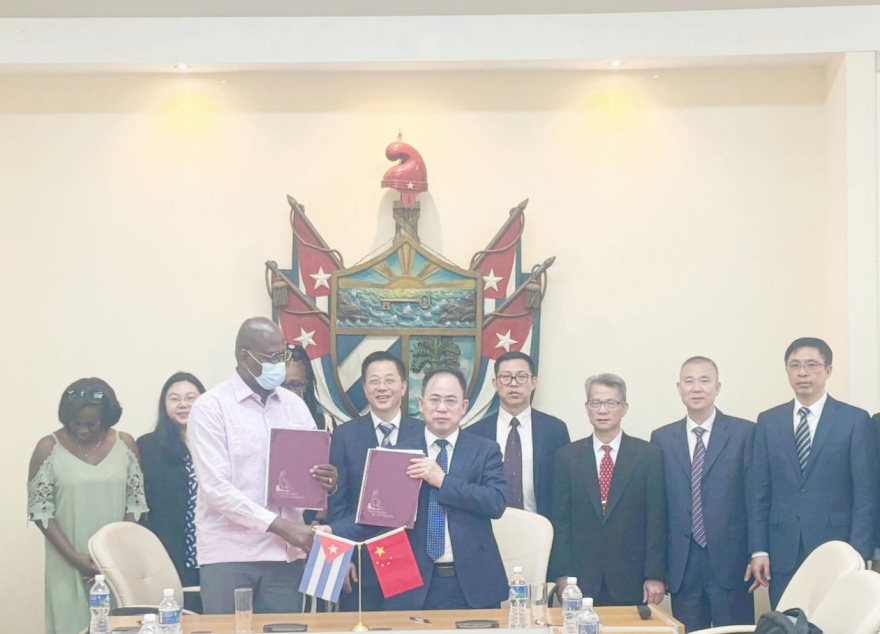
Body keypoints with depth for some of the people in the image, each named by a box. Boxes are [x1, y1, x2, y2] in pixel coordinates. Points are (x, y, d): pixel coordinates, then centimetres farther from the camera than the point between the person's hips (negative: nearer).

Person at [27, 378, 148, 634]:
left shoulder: (125, 444, 2)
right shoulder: (48, 448, -5)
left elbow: (135, 504, 5)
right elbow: (41, 510, -5)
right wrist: (74, 557, -12)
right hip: (68, 565, -2)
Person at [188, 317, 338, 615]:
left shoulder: (295, 405, 11)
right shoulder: (211, 407, -6)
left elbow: (313, 472, 15)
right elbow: (216, 488, -14)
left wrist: (326, 482, -11)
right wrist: (280, 525, -20)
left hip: (284, 552, 5)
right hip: (229, 553, -4)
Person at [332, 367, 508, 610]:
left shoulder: (486, 451, 5)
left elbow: (497, 503, -9)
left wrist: (443, 480, -15)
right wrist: (334, 533, -16)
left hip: (473, 585, 0)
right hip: (415, 586, 0)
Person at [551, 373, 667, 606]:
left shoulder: (649, 455, 3)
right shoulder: (567, 456, 6)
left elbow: (656, 520, 0)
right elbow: (560, 520, 5)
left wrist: (655, 576, -5)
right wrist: (562, 575, -2)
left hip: (631, 583, -1)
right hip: (582, 580, 1)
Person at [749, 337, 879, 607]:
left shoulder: (855, 420, 0)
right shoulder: (768, 422, 9)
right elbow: (760, 492, 8)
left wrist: (858, 554, -9)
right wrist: (758, 550, 1)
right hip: (783, 553, 2)